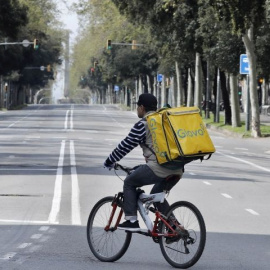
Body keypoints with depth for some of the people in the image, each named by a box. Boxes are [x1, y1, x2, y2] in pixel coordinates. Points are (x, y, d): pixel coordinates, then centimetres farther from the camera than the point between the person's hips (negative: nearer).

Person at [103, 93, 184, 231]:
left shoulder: (142, 125, -3)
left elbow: (125, 146, 0)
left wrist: (109, 162, 14)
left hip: (158, 168, -7)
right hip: (177, 170, 7)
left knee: (129, 183, 12)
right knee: (157, 194, 27)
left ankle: (131, 221, 5)